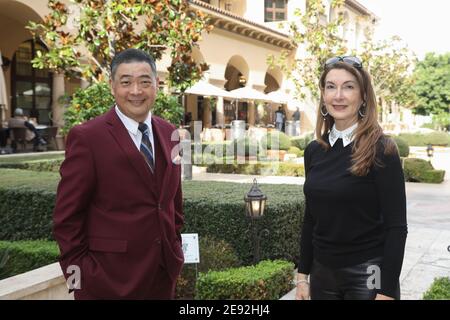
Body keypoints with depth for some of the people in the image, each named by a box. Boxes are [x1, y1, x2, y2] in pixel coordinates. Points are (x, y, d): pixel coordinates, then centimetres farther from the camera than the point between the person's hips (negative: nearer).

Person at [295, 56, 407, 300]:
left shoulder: (381, 150, -12)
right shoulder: (314, 151, 3)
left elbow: (396, 228, -13)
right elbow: (310, 219, 9)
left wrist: (386, 292, -16)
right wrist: (303, 274, 8)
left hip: (366, 274, -5)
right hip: (322, 272, 5)